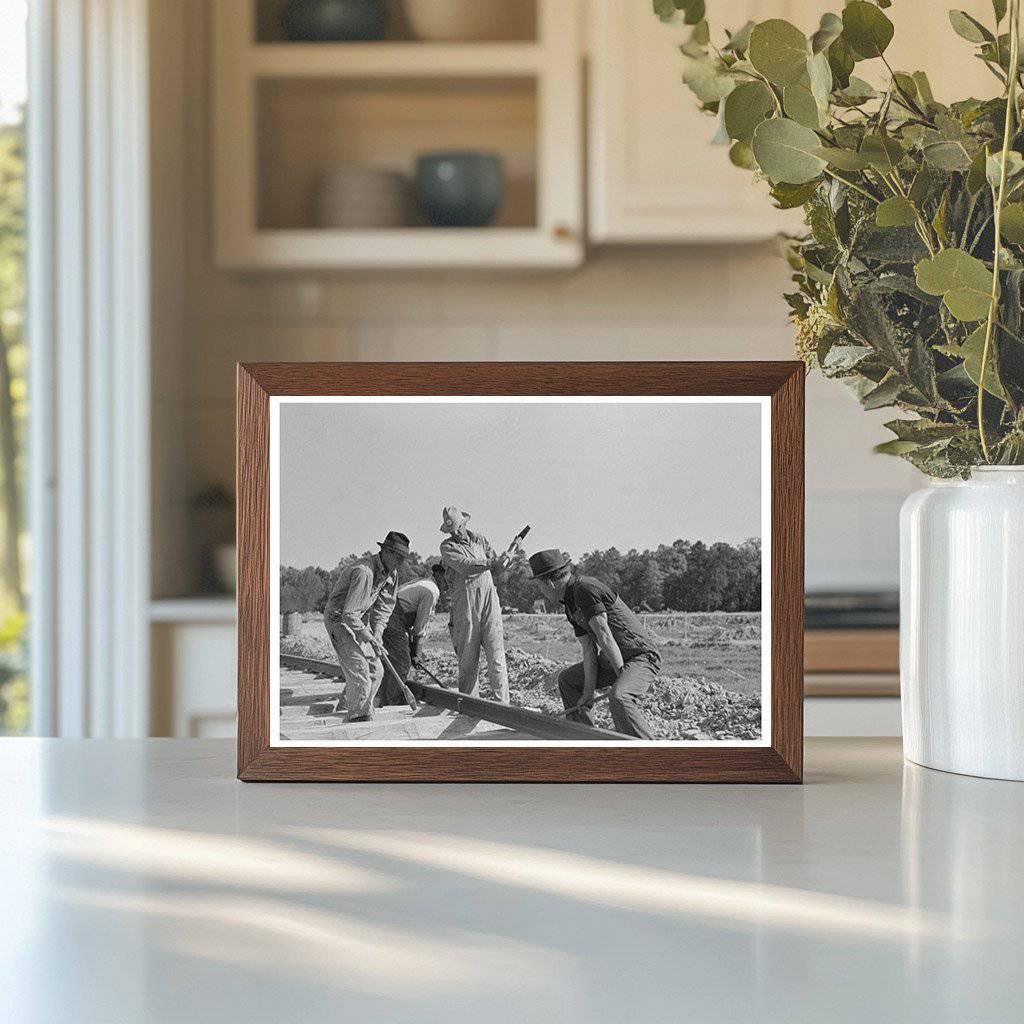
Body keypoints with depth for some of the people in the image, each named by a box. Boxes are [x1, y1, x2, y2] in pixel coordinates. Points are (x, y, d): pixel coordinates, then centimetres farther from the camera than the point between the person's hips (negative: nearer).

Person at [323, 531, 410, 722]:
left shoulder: (391, 574, -1)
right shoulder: (364, 572, -31)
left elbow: (384, 607, 5)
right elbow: (350, 614, -32)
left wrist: (377, 633, -10)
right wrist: (370, 639, -27)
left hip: (361, 620, 9)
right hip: (338, 619, -9)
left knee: (376, 670, 6)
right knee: (359, 672, -15)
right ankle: (357, 718, -7)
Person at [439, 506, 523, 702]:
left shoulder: (480, 540, 18)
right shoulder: (447, 547, 3)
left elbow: (498, 563, 18)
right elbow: (465, 566, -14)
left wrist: (511, 553, -1)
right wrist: (492, 562, -24)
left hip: (489, 598, 3)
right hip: (465, 603, -3)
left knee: (496, 656, -5)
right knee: (468, 658, 1)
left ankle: (503, 703, -7)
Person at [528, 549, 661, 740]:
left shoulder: (585, 588, -19)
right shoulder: (571, 605, 12)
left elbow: (604, 637, -22)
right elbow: (589, 649, 6)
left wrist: (622, 678, -20)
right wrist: (588, 691, -3)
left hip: (642, 657, -11)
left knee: (619, 698, -37)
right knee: (567, 679, 20)